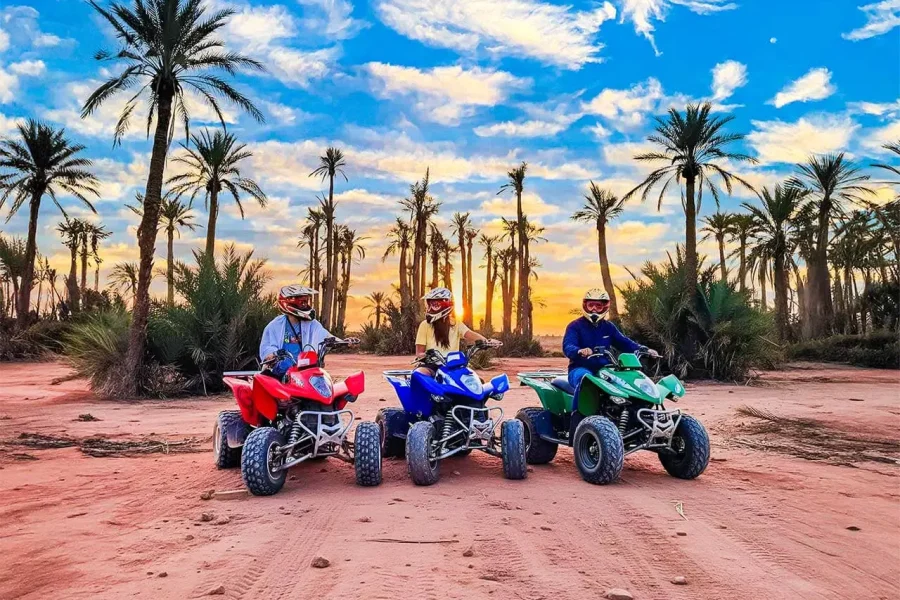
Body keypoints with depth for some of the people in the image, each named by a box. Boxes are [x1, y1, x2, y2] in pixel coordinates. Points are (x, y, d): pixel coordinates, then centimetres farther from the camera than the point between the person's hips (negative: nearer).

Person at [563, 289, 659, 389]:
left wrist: (644, 350, -1)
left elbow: (624, 342, 16)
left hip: (604, 369, 5)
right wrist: (579, 351, -40)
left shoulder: (608, 327, 18)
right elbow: (567, 347, -15)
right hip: (581, 369, -5)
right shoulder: (575, 326, -1)